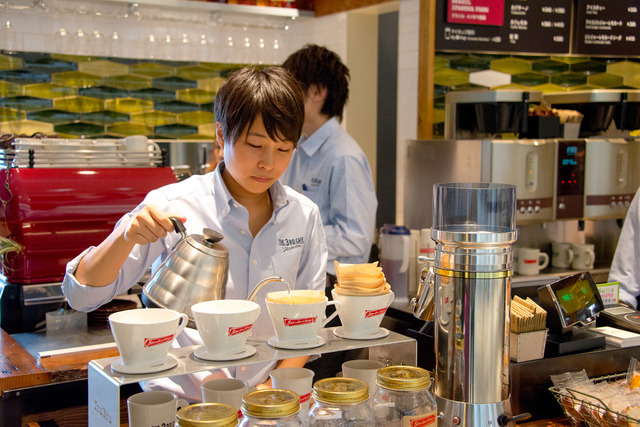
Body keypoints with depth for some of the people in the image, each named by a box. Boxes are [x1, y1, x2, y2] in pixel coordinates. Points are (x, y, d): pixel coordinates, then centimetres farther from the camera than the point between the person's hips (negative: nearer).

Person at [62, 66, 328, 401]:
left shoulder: (305, 215, 4)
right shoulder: (174, 206, -6)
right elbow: (81, 294, -5)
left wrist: (275, 386, -3)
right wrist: (125, 237, -21)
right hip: (180, 401, -2)